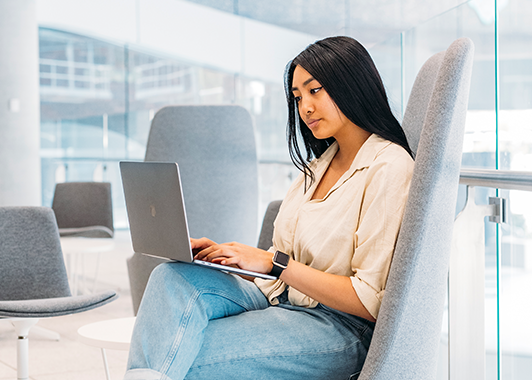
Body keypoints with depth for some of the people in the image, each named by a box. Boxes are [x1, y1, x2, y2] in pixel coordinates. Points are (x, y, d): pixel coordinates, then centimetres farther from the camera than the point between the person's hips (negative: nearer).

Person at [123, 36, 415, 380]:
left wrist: (274, 262, -15)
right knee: (173, 277, -22)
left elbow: (370, 302, -15)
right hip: (279, 300, 8)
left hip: (336, 328, -8)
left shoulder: (389, 167, -10)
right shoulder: (319, 164, 19)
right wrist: (227, 254, 0)